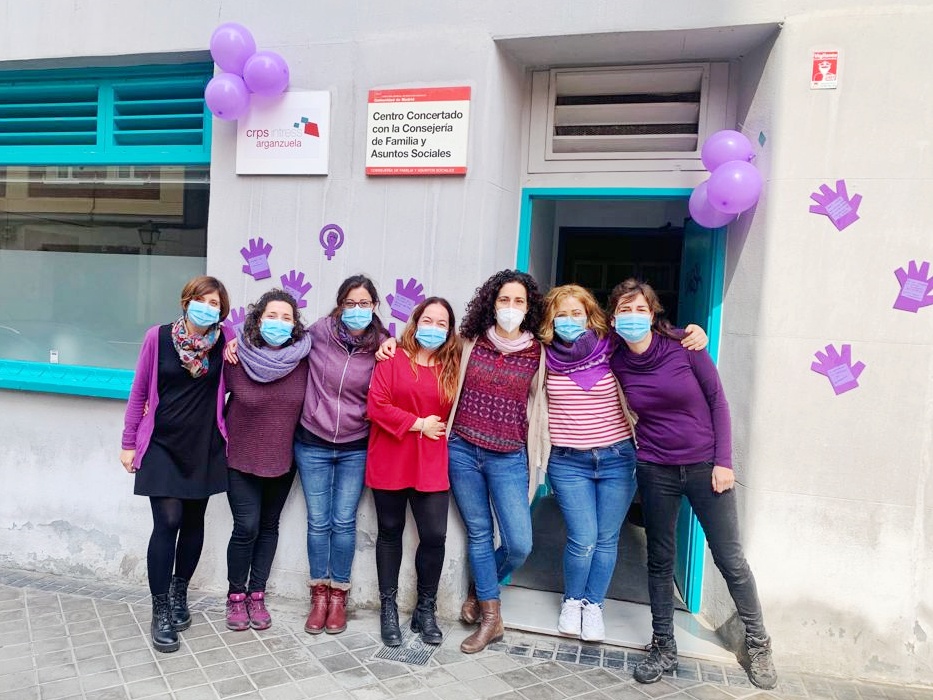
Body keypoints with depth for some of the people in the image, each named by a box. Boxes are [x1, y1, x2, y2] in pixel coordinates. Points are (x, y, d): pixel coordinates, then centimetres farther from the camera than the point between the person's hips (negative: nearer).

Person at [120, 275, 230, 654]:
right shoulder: (158, 337, -4)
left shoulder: (224, 343, -3)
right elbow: (139, 391, 3)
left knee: (193, 522, 10)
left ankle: (178, 594, 32)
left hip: (204, 447, 2)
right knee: (167, 521, -7)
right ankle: (160, 613, 6)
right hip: (163, 444, -2)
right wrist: (129, 442, 4)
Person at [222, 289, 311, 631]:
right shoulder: (236, 358, -14)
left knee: (269, 526, 13)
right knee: (246, 527, -4)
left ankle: (256, 595, 28)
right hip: (241, 458, -2)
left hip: (282, 459, 2)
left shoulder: (303, 359, -11)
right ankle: (236, 596, 18)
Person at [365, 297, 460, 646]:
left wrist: (442, 429, -3)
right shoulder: (393, 359, -3)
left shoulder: (453, 367, 5)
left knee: (434, 536, -1)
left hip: (432, 466, 2)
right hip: (390, 462, -1)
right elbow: (376, 406, -11)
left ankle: (426, 609, 21)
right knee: (390, 532, 12)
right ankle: (388, 607, 28)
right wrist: (419, 424, -12)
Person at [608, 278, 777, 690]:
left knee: (730, 559, 5)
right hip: (656, 471, 2)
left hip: (706, 466, -2)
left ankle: (758, 644, 27)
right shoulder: (616, 364, -5)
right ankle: (663, 647, 27)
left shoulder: (684, 347, -12)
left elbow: (717, 401, -6)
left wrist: (724, 461, -9)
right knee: (660, 560, 11)